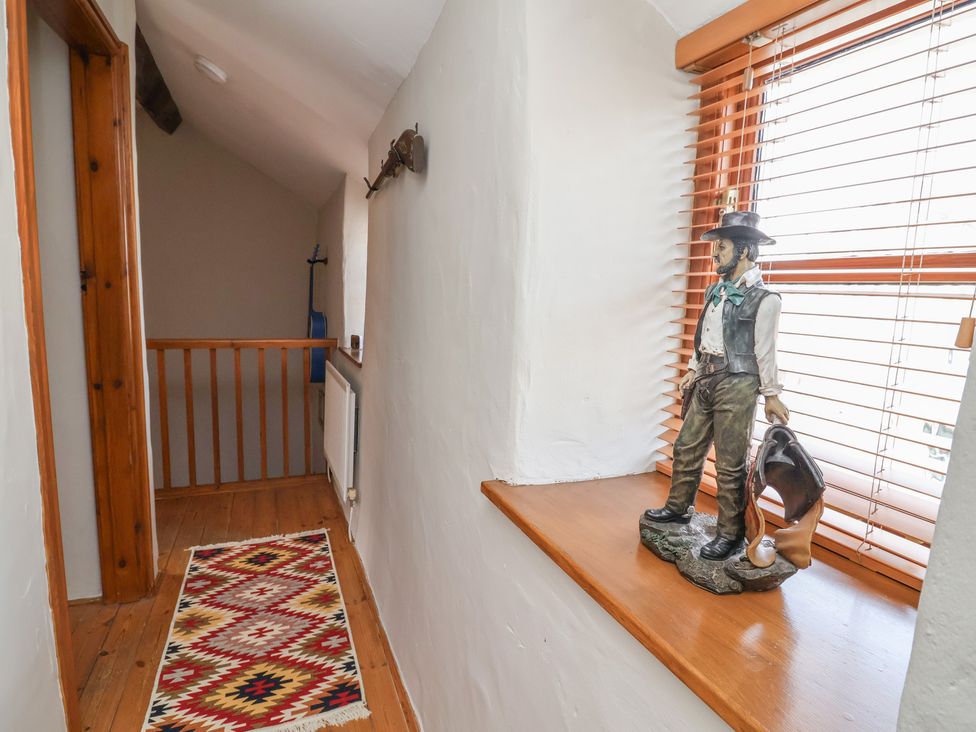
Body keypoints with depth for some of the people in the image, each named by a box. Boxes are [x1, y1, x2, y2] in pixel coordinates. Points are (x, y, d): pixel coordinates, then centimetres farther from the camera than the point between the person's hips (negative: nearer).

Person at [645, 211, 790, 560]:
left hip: (737, 386, -7)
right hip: (707, 381, 7)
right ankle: (678, 507, 33)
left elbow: (765, 351, -8)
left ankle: (730, 533, 15)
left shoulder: (763, 298, -9)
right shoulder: (717, 290, 12)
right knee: (687, 448, 15)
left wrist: (772, 395, -5)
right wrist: (693, 371, 20)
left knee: (730, 464, 1)